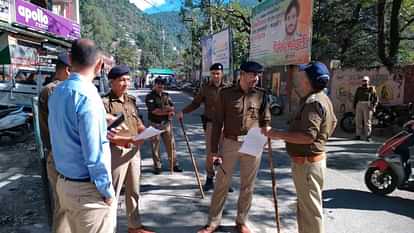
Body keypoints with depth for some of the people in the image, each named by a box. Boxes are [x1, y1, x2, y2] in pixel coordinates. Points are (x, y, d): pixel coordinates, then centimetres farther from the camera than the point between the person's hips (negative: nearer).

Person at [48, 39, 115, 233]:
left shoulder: (57, 93, 5)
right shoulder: (87, 95, -22)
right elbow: (94, 152, -23)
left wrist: (102, 122, 24)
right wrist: (107, 190, -12)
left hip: (64, 183, 8)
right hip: (87, 189, -8)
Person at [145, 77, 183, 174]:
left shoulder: (166, 95, 11)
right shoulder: (149, 97, -5)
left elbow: (172, 107, 8)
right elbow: (154, 111, -15)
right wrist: (167, 111, -10)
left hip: (166, 123, 4)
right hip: (155, 124, -4)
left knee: (171, 144, 6)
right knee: (155, 146, 4)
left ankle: (174, 164, 15)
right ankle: (157, 166, 15)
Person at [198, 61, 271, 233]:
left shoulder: (261, 95, 3)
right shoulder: (225, 94, -2)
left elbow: (266, 121, 8)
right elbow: (217, 123, -1)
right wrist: (214, 150, -4)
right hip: (230, 143, -1)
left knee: (247, 186, 12)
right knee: (221, 185, 8)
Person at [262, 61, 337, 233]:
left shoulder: (313, 102, -22)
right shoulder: (321, 98, 12)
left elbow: (308, 136, -30)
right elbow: (333, 122, 23)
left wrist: (278, 135, -25)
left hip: (307, 163, -11)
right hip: (310, 159, 11)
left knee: (310, 208, 2)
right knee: (305, 205, 23)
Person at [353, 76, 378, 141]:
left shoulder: (371, 89, 8)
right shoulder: (359, 89, 17)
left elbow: (376, 99, 4)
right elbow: (355, 98, 19)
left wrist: (374, 106, -9)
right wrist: (354, 106, 10)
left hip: (367, 105, -3)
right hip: (359, 105, 3)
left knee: (367, 121, -5)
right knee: (358, 121, 1)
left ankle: (368, 136, -2)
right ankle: (358, 135, 6)